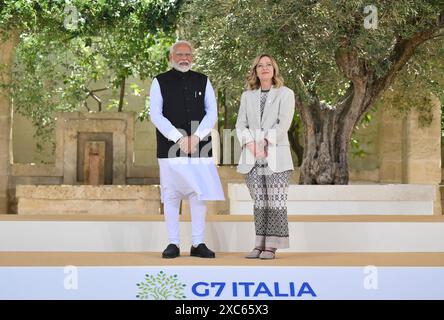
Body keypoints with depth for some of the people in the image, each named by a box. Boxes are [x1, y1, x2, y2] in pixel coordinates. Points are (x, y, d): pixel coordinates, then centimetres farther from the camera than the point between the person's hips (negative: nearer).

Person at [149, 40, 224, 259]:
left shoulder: (202, 81, 12)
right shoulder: (160, 82, 5)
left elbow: (212, 112, 6)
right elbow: (155, 114, -3)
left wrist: (196, 136, -9)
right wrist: (179, 138, -12)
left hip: (200, 148, 2)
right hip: (170, 148, -2)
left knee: (200, 194, 1)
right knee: (171, 195, 1)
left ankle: (198, 244, 8)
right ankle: (173, 244, 7)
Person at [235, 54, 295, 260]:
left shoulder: (285, 94, 4)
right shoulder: (247, 96, 15)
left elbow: (283, 123, -7)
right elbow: (240, 125, 8)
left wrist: (266, 142, -16)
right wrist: (250, 143, -10)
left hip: (276, 156, -3)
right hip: (252, 157, 3)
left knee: (275, 201, -6)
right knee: (259, 202, 5)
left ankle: (271, 246, -4)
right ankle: (260, 244, 8)